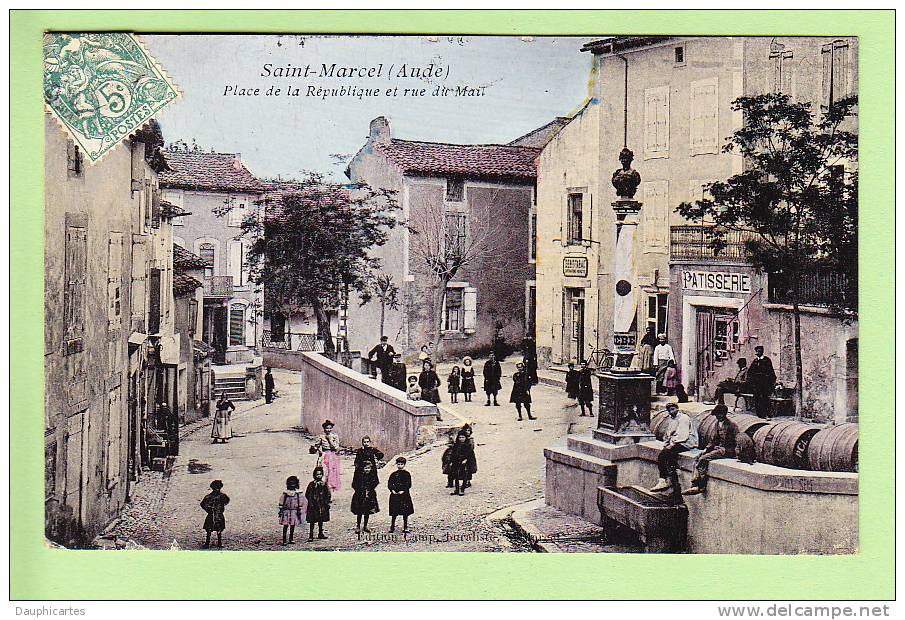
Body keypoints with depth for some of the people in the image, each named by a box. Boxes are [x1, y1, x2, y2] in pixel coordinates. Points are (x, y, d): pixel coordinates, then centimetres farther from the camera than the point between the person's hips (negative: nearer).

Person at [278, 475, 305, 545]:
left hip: (294, 512, 2)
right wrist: (281, 511, 1)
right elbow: (281, 503, 4)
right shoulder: (285, 494, 0)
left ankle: (291, 539, 19)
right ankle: (284, 540, -1)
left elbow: (301, 503, 6)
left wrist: (299, 511, 3)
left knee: (292, 526, 8)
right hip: (286, 512, -1)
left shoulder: (298, 494, 1)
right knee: (285, 526, -4)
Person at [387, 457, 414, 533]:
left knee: (405, 513, 1)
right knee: (394, 513, 4)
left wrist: (403, 491, -17)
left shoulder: (407, 474, 3)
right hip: (395, 495, 1)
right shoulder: (393, 474, 8)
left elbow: (408, 484, -5)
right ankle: (392, 527, 14)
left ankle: (405, 527, 8)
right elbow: (389, 484, 3)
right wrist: (393, 490, -13)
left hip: (404, 495, -1)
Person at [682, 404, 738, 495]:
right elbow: (714, 439, 20)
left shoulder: (731, 425, -12)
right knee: (698, 457, -10)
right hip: (718, 448, 9)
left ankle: (701, 486, -16)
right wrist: (706, 449, 6)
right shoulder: (718, 423, 13)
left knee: (703, 459, -22)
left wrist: (725, 450, -19)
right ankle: (695, 484, -18)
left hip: (728, 451, -9)